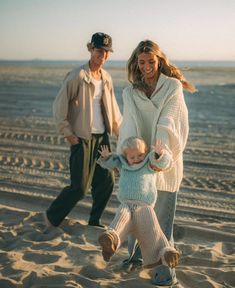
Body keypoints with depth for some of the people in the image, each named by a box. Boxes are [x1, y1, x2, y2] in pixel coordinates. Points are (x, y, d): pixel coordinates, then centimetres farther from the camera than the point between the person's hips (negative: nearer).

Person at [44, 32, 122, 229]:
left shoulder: (106, 78, 11)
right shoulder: (78, 76, -11)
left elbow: (113, 109, 18)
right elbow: (59, 106, -11)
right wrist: (68, 133, -14)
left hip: (102, 137, 7)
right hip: (82, 138, -7)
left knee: (106, 182, 8)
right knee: (80, 187, -4)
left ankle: (94, 224, 26)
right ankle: (52, 217, 19)